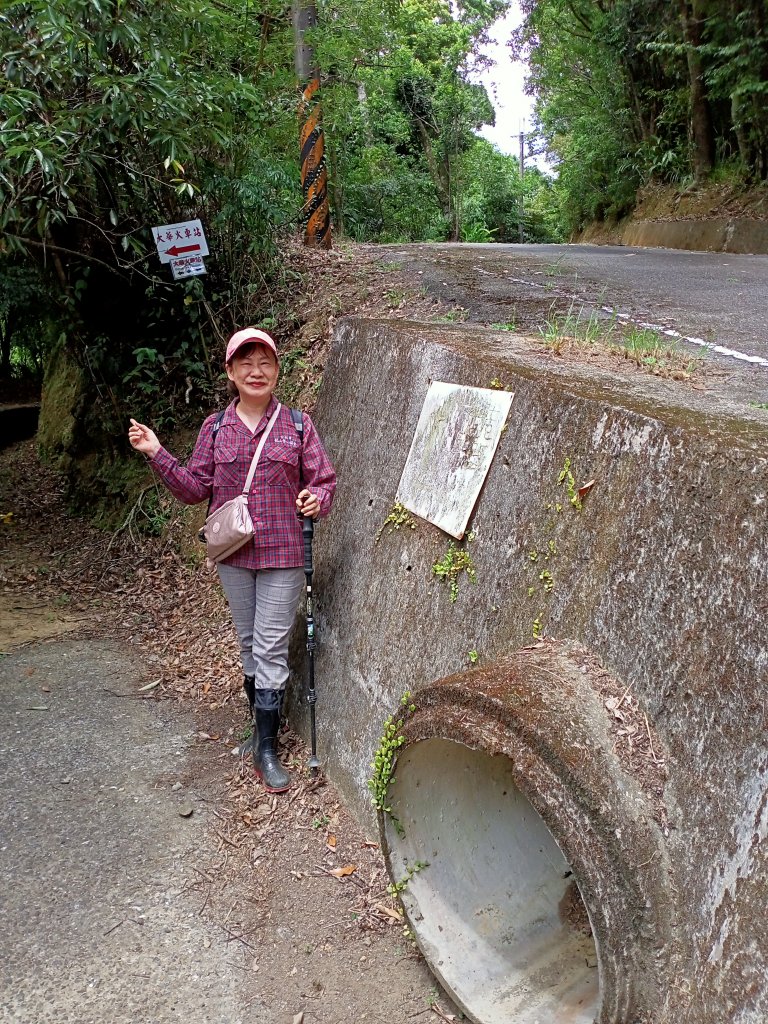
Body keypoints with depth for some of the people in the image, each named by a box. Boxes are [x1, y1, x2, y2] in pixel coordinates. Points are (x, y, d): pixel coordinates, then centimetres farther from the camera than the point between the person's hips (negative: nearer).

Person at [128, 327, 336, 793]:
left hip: (283, 554, -2)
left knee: (271, 649, 0)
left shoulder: (298, 424, -3)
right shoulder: (216, 428, 3)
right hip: (234, 554, 3)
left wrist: (317, 499, -21)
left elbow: (325, 480, 1)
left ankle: (267, 748, 9)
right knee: (249, 644, 16)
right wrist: (158, 454, -6)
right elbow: (195, 488, 5)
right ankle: (261, 721, 36)